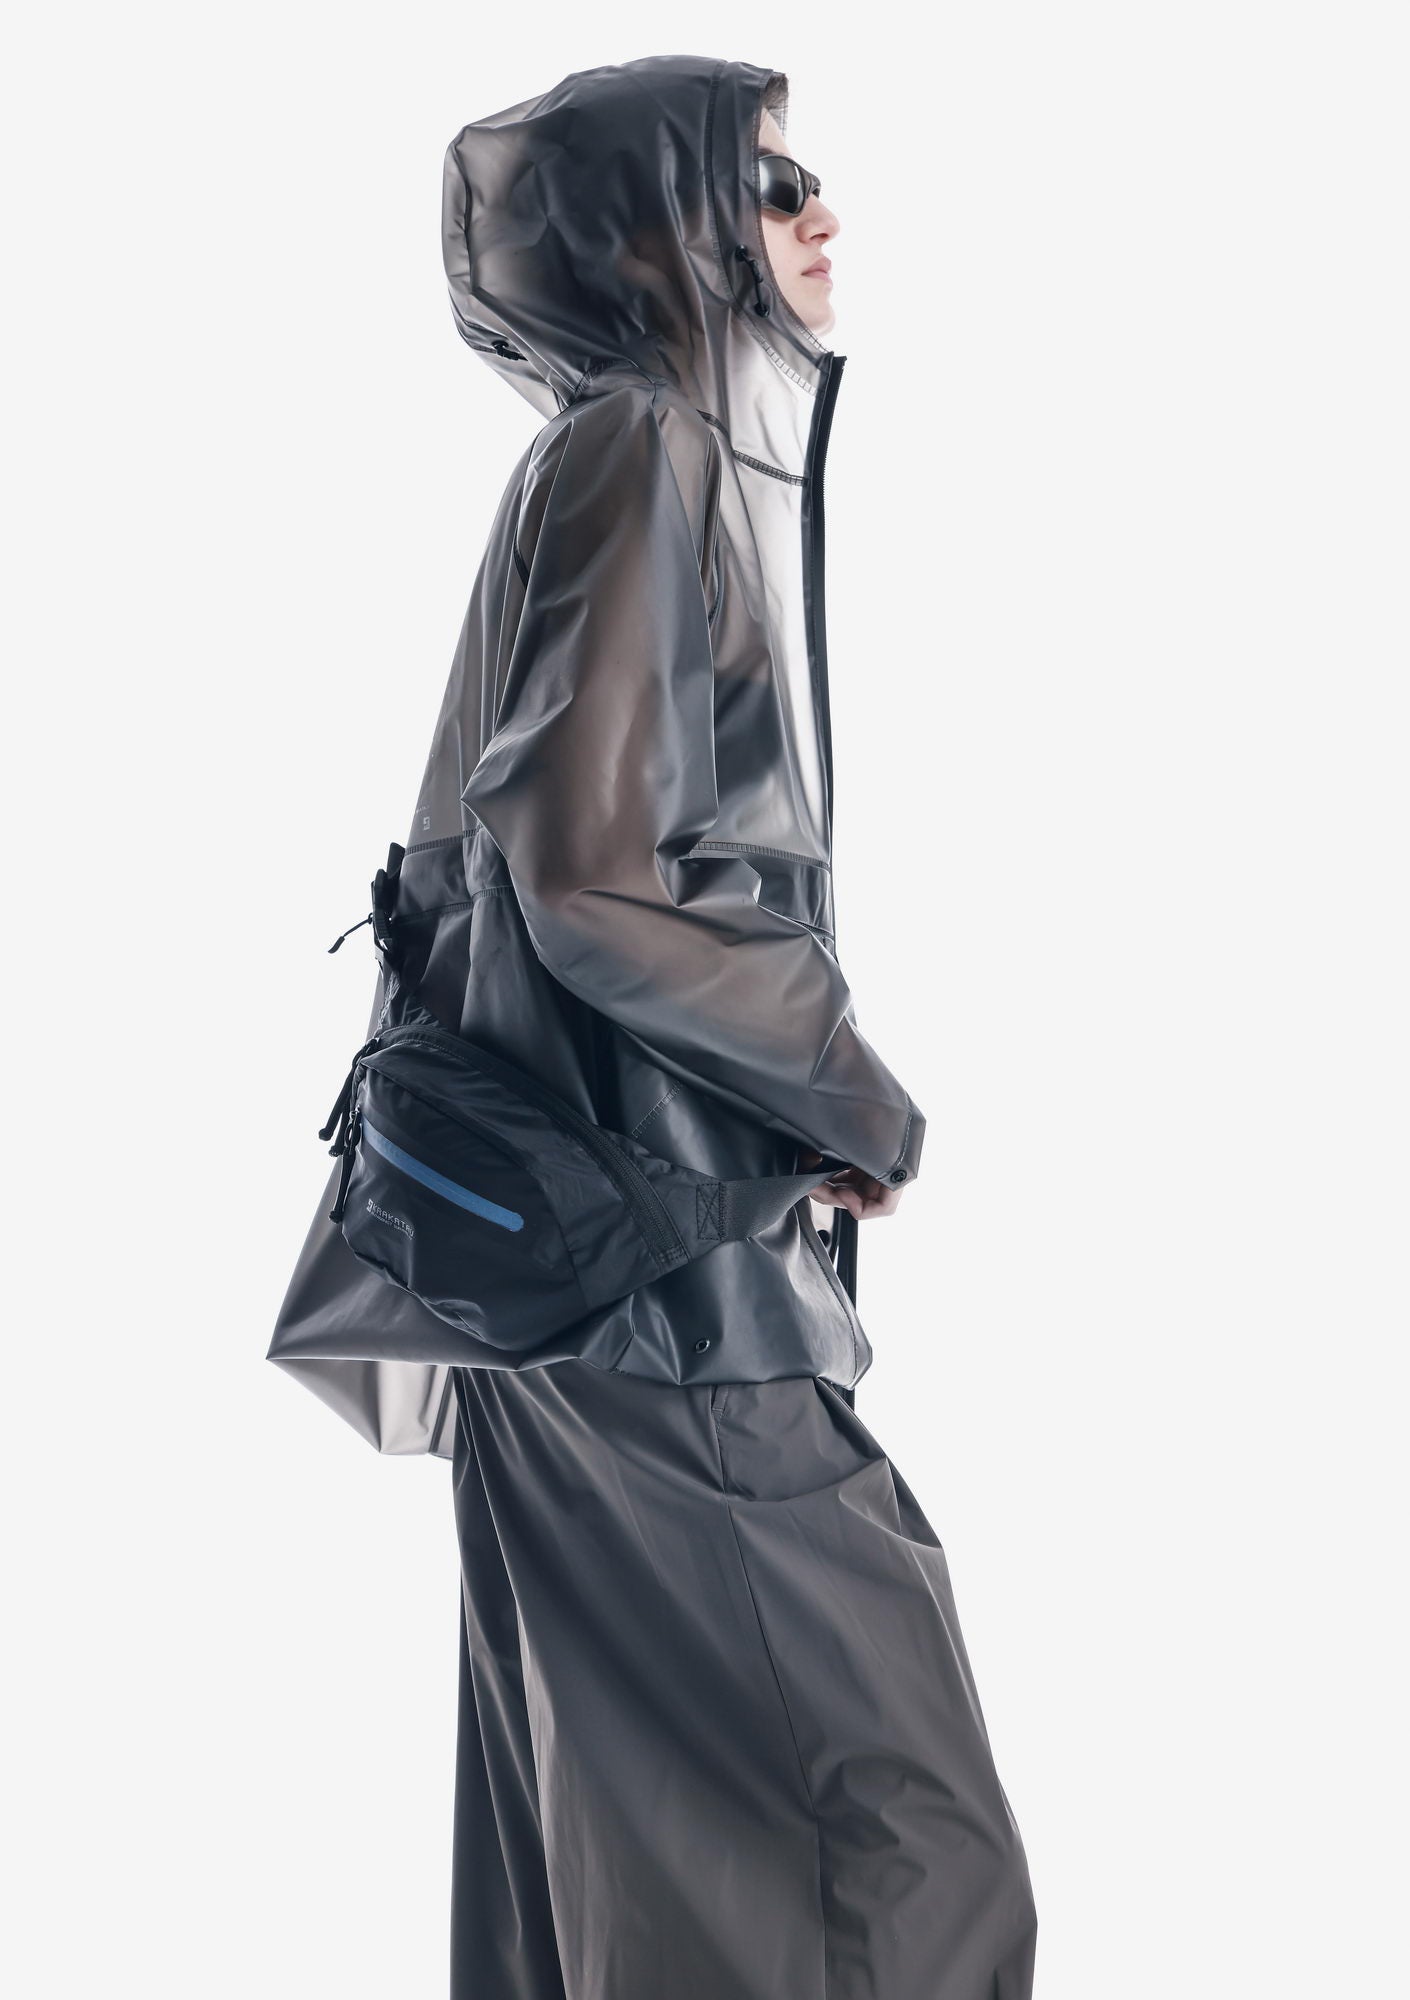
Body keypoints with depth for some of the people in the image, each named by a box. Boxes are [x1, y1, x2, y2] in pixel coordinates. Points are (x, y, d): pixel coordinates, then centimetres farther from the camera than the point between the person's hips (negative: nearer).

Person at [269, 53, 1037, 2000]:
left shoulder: (640, 456, 18)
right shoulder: (649, 452, -11)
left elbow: (529, 855, 21)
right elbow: (592, 878, -21)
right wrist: (867, 1106, -8)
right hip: (667, 1276, -10)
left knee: (619, 1838, 14)